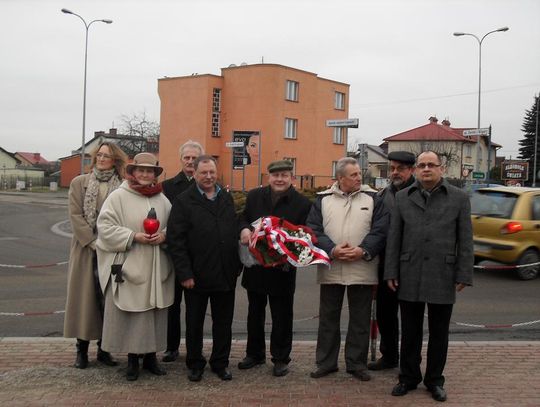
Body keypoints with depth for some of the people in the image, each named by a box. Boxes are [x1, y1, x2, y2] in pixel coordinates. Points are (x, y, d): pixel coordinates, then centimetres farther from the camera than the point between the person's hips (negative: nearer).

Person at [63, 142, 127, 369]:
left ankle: (104, 349, 14)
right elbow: (76, 215, -3)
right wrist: (94, 243, -11)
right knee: (84, 297, 3)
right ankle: (82, 349, 13)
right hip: (86, 250, 0)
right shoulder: (79, 183, 4)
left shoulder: (122, 187, 3)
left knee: (108, 300, 3)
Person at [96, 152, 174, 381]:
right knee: (130, 313, 2)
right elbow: (105, 227, -8)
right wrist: (134, 237, -15)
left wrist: (164, 235, -9)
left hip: (156, 268, 4)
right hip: (128, 266, -3)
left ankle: (150, 356, 23)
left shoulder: (162, 199, 9)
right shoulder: (118, 197, -3)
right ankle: (132, 358, 17)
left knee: (154, 312, 9)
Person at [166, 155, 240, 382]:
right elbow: (175, 240, -10)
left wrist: (236, 266, 5)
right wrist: (184, 273, -15)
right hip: (197, 276, -4)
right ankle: (195, 364, 26)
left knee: (223, 323, 13)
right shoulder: (183, 201, -5)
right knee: (194, 323, 10)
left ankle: (220, 363, 27)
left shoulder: (227, 199, 10)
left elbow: (235, 233, 11)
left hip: (225, 275, 4)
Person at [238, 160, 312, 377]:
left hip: (283, 268, -4)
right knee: (255, 312, 17)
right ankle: (255, 353, 33)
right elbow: (243, 218, 11)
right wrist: (244, 229, -11)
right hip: (255, 266, 4)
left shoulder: (302, 203, -7)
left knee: (282, 316, 8)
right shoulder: (254, 196, 3)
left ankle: (280, 358, 21)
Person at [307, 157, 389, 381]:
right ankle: (326, 362, 22)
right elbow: (313, 230, -2)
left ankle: (357, 363, 21)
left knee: (360, 320, 8)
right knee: (328, 318, 10)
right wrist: (332, 250, -15)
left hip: (362, 270, 0)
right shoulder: (323, 199, 6)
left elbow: (380, 230, -2)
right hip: (330, 269, 1)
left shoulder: (373, 199, 5)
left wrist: (363, 250, -16)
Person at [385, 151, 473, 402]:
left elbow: (465, 240, 0)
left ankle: (434, 380, 23)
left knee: (439, 332, 9)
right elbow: (394, 237, 6)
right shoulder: (403, 197, 6)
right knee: (410, 331, 10)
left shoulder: (459, 198, 2)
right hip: (410, 276, 1)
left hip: (443, 277, -1)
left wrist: (463, 275, -5)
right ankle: (408, 377, 24)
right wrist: (391, 272, 1)